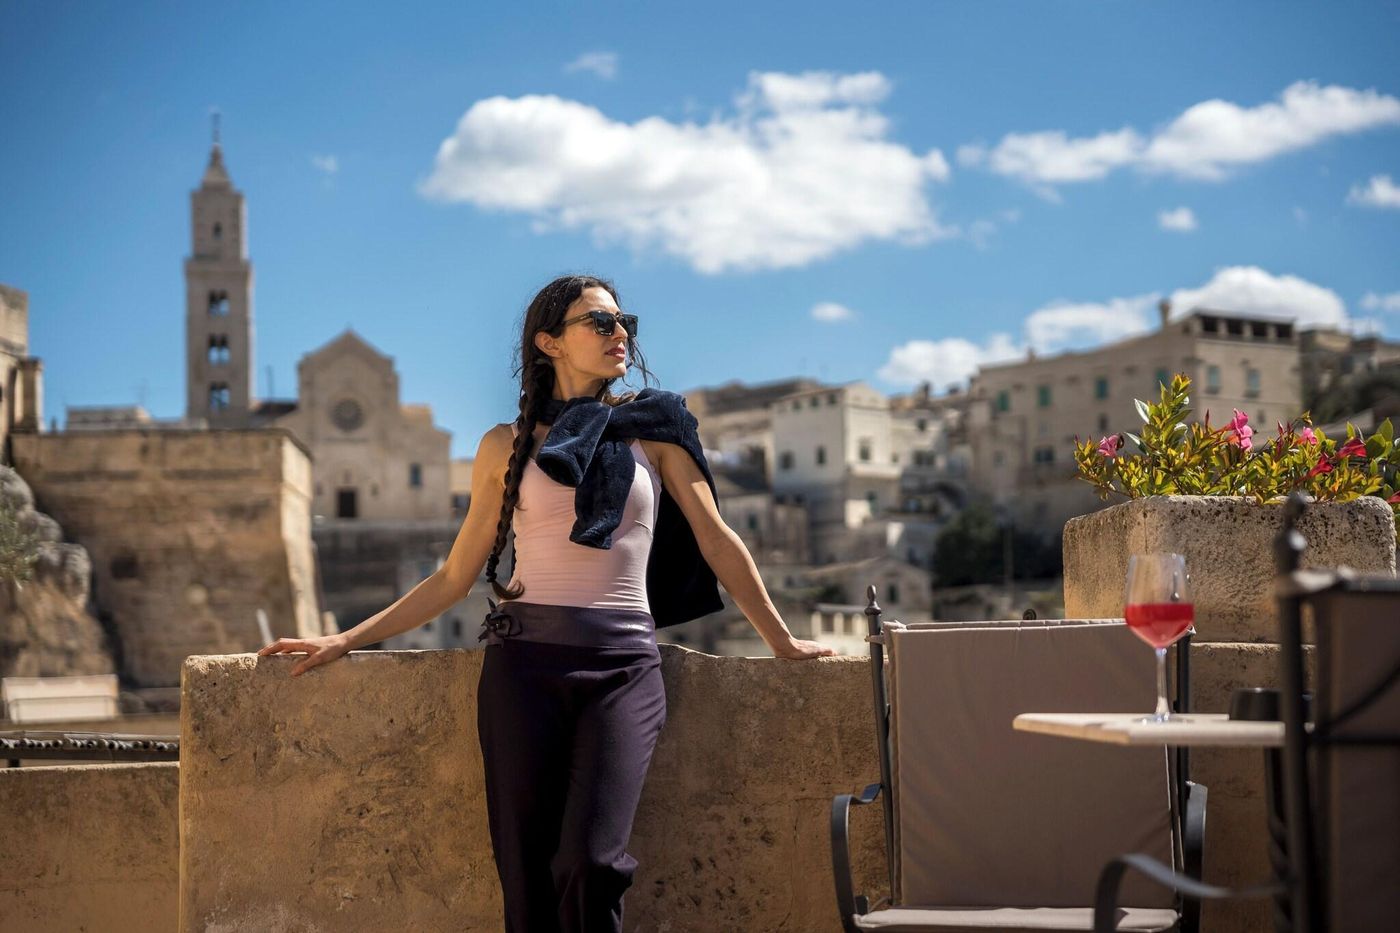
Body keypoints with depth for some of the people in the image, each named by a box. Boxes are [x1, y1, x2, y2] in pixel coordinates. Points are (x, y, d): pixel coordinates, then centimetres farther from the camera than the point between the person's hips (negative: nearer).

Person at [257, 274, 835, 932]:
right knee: (527, 873, -2)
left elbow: (718, 543, 13)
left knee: (590, 864, -17)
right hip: (525, 660, 1)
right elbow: (456, 576, 13)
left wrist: (782, 641, 13)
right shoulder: (507, 446, 11)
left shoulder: (653, 428, 11)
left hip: (623, 664, -1)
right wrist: (345, 641, 8)